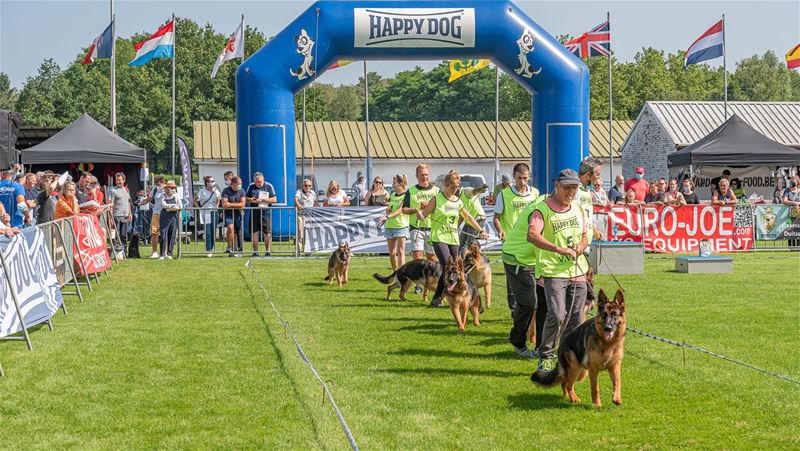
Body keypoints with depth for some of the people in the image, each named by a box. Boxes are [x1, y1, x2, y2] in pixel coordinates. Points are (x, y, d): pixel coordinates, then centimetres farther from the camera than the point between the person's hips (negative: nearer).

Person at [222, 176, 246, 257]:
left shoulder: (241, 191, 4)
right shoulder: (226, 191, -5)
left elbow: (242, 205, -7)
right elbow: (224, 204, -16)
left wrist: (230, 204, -14)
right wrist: (236, 205, -14)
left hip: (237, 214, 4)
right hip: (228, 214, -4)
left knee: (237, 231, 2)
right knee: (230, 228, -25)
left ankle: (235, 250, 13)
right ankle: (229, 247, -15)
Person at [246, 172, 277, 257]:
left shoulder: (269, 186, 0)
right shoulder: (251, 186, 8)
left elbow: (274, 199, -3)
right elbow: (246, 198, 15)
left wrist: (262, 200, -12)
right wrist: (250, 200, -8)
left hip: (265, 213, -2)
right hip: (254, 214, 3)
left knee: (267, 234, -2)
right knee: (254, 233, 3)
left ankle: (268, 252, 6)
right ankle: (255, 252, 10)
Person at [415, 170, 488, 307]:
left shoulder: (458, 201, 11)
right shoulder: (437, 199, -4)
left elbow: (468, 217, 23)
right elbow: (423, 215, -3)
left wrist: (481, 230, 24)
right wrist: (419, 213, -26)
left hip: (453, 239, 6)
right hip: (439, 238, -6)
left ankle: (436, 299, 16)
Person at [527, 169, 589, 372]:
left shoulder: (577, 209, 14)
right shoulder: (543, 209, -9)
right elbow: (532, 235, -24)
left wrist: (581, 245, 0)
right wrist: (559, 250, -31)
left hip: (578, 271, 6)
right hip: (553, 271, -6)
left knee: (575, 318, 7)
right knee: (556, 314, -19)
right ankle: (546, 356, -3)